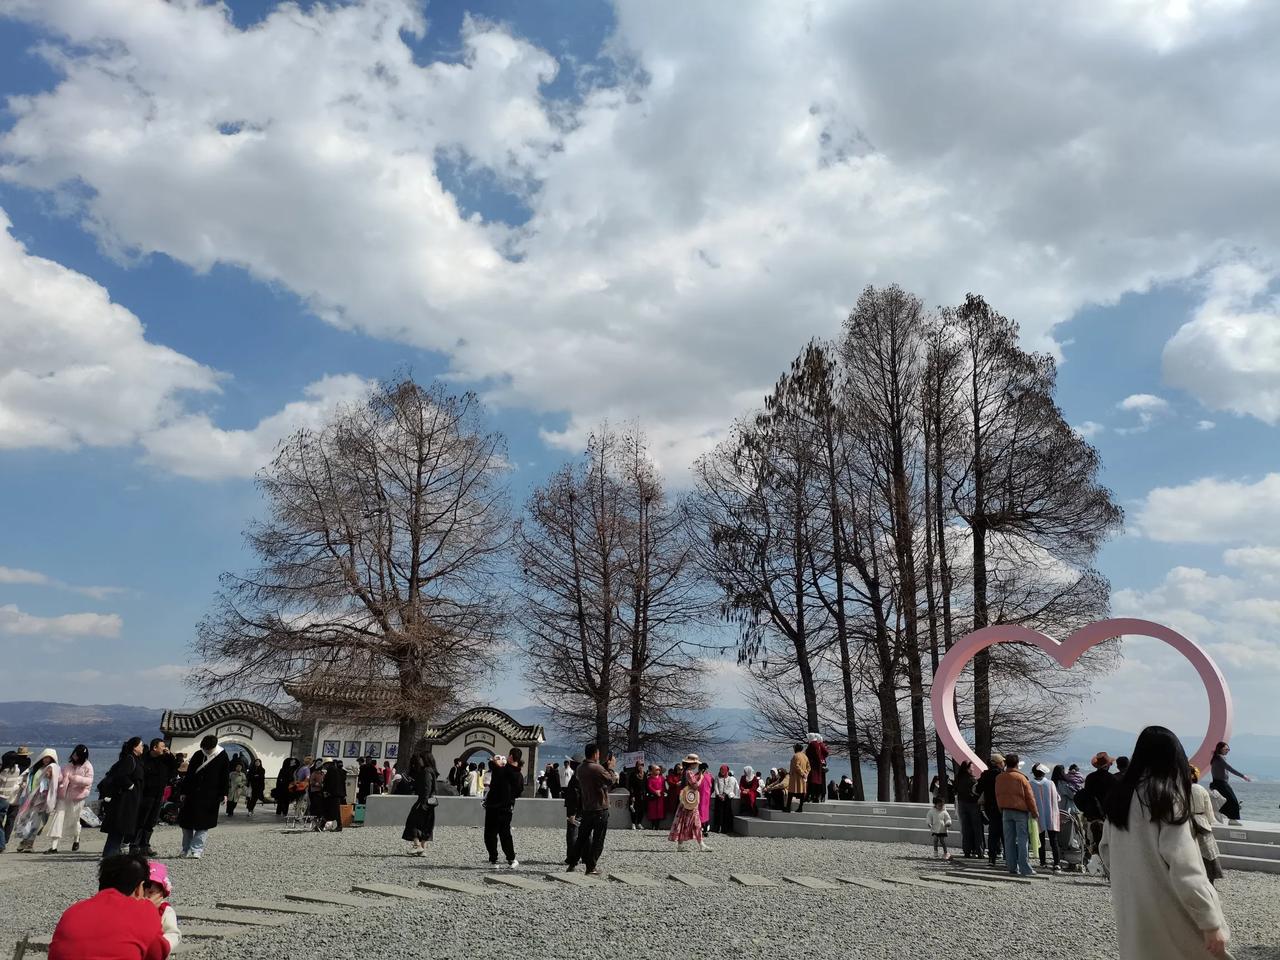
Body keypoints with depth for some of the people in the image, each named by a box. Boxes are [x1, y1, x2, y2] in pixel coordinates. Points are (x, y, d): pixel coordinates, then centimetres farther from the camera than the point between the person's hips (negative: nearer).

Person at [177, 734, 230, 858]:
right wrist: (184, 792, 6)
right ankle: (186, 849, 19)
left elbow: (225, 777, -1)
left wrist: (223, 794, -5)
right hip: (193, 794, 4)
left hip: (210, 797, -4)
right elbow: (189, 774, 9)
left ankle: (196, 850, 1)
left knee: (203, 824, -4)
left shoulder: (222, 757, -4)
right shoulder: (198, 755, 4)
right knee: (186, 822, 6)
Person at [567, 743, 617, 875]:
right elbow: (611, 780, -18)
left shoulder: (580, 768, 6)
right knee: (598, 840, 3)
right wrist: (611, 767, -5)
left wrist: (606, 765, 13)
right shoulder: (596, 768, -20)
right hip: (600, 809, -7)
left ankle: (572, 864, 17)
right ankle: (591, 868, 6)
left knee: (582, 837, 16)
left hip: (586, 808, 7)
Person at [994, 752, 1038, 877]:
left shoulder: (999, 778, 5)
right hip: (1021, 811, -4)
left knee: (1009, 840, 8)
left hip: (1006, 811, 5)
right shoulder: (1020, 778, -11)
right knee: (1023, 840, -2)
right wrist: (1034, 813, 3)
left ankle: (1012, 866, 11)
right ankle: (1024, 869, -4)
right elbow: (1029, 796, -6)